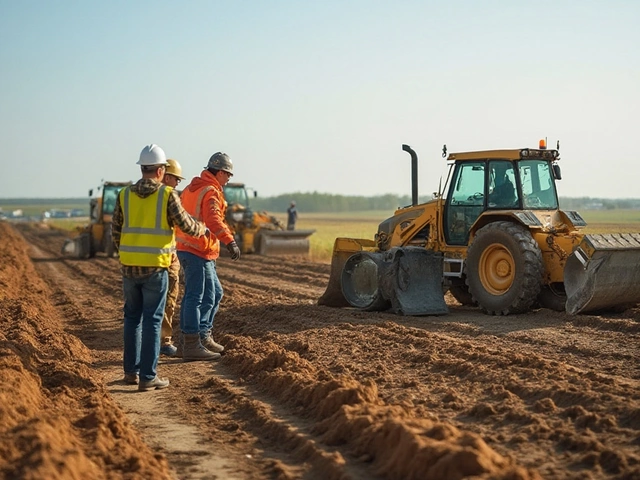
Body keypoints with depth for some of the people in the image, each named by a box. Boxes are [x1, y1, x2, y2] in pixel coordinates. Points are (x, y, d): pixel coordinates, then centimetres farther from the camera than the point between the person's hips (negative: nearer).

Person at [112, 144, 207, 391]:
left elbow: (116, 232, 10)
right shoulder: (167, 195, -8)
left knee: (132, 317, 17)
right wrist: (203, 229, 19)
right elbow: (187, 226, -3)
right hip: (155, 268, -4)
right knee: (152, 320, 0)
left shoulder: (124, 195, 4)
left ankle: (131, 370, 23)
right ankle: (148, 377, 2)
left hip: (129, 267, 4)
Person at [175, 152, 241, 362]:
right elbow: (213, 220, -31)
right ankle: (191, 346, -5)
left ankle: (204, 337, 22)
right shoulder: (211, 192, -14)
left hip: (188, 248, 10)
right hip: (198, 251, -10)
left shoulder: (191, 188, 17)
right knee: (195, 297, -8)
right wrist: (230, 241, -42)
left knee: (214, 293, 17)